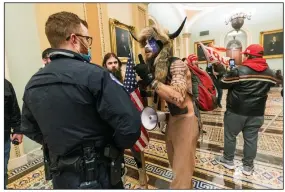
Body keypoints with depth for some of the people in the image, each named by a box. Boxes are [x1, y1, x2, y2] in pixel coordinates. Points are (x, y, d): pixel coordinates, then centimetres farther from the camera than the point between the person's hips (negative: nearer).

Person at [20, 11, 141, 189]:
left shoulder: (32, 84, -1)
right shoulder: (94, 74, -24)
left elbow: (30, 129, 11)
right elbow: (130, 125, -27)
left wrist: (59, 146, 12)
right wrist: (114, 147, -8)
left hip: (61, 177, 6)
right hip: (98, 176, -5)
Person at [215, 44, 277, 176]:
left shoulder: (239, 71, -14)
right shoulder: (270, 73, 6)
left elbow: (223, 84, -7)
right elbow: (270, 86, 20)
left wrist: (229, 73, 9)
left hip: (236, 111, -5)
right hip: (257, 113, 5)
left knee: (230, 136, 11)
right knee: (251, 139, 12)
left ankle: (228, 160, 27)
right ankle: (248, 166, 25)